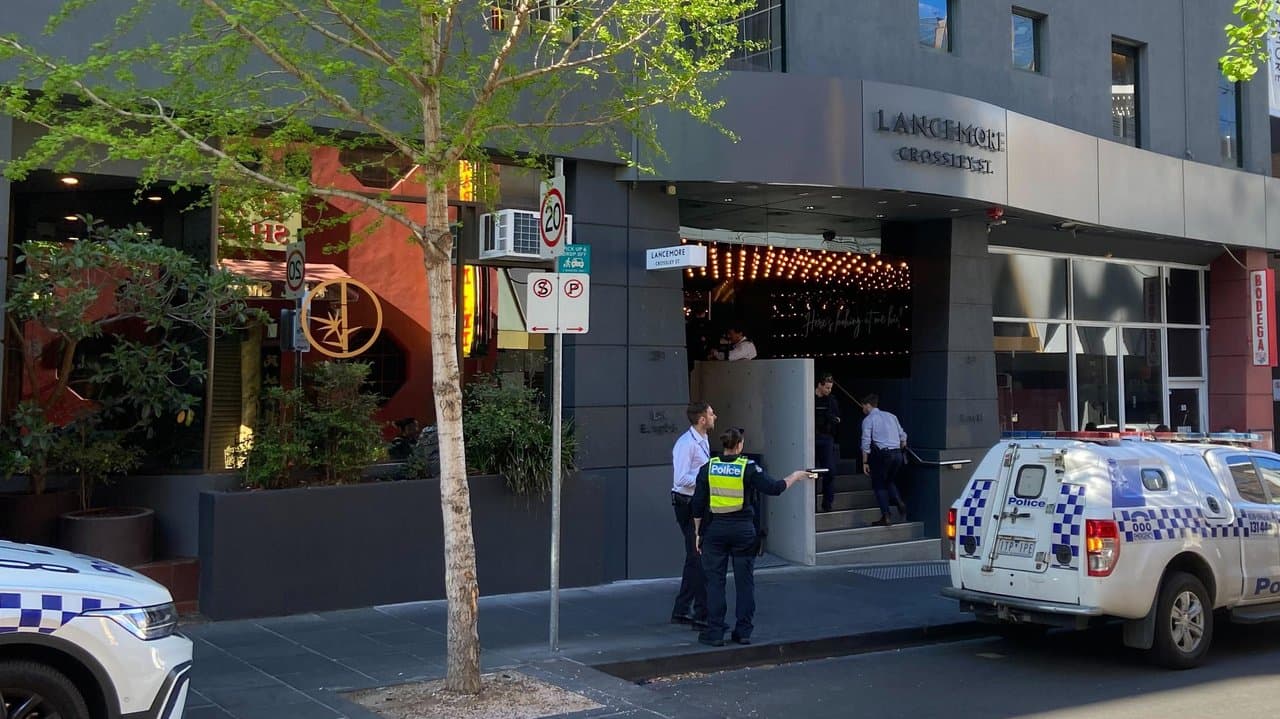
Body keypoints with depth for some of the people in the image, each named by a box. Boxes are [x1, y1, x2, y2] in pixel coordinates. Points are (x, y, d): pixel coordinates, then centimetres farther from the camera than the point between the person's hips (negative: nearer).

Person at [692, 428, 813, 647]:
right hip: (743, 530, -1)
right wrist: (795, 477, 13)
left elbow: (698, 505, 1)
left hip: (715, 530, 1)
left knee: (715, 581, 5)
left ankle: (715, 633, 5)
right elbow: (774, 488, -5)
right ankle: (743, 632, 13)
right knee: (745, 581, 9)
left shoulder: (708, 468, 0)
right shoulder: (748, 468, -5)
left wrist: (698, 532, 11)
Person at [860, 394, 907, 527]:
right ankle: (900, 502, 0)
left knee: (879, 485, 7)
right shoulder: (891, 416, 17)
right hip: (897, 454, 6)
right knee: (890, 481, 24)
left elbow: (866, 443, -8)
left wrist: (865, 462, -4)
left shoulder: (868, 420, -1)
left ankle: (885, 517, 1)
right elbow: (903, 437, 15)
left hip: (882, 454, -6)